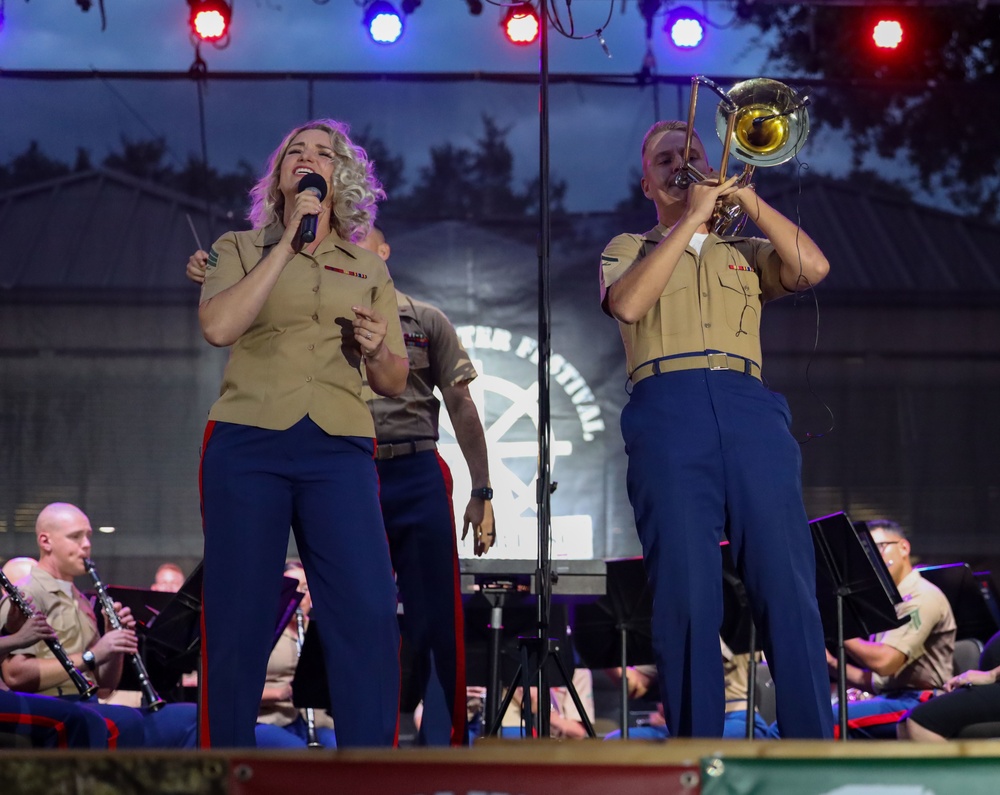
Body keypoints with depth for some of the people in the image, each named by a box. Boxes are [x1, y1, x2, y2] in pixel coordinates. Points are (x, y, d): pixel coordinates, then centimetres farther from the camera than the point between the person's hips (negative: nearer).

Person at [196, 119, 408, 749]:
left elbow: (393, 383, 19)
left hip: (339, 448, 1)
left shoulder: (369, 269, 19)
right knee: (238, 619, -4)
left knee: (370, 615, -13)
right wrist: (288, 241, -5)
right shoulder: (241, 249, 13)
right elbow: (218, 326, -8)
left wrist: (378, 350, -4)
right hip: (247, 442, -1)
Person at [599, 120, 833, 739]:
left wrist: (744, 195, 8)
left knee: (789, 586, -9)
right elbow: (628, 304, -1)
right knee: (686, 596, -9)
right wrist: (694, 216, 1)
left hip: (749, 405, 2)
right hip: (668, 407, -2)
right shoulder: (629, 248, 23)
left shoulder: (745, 252, 28)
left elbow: (814, 268, 7)